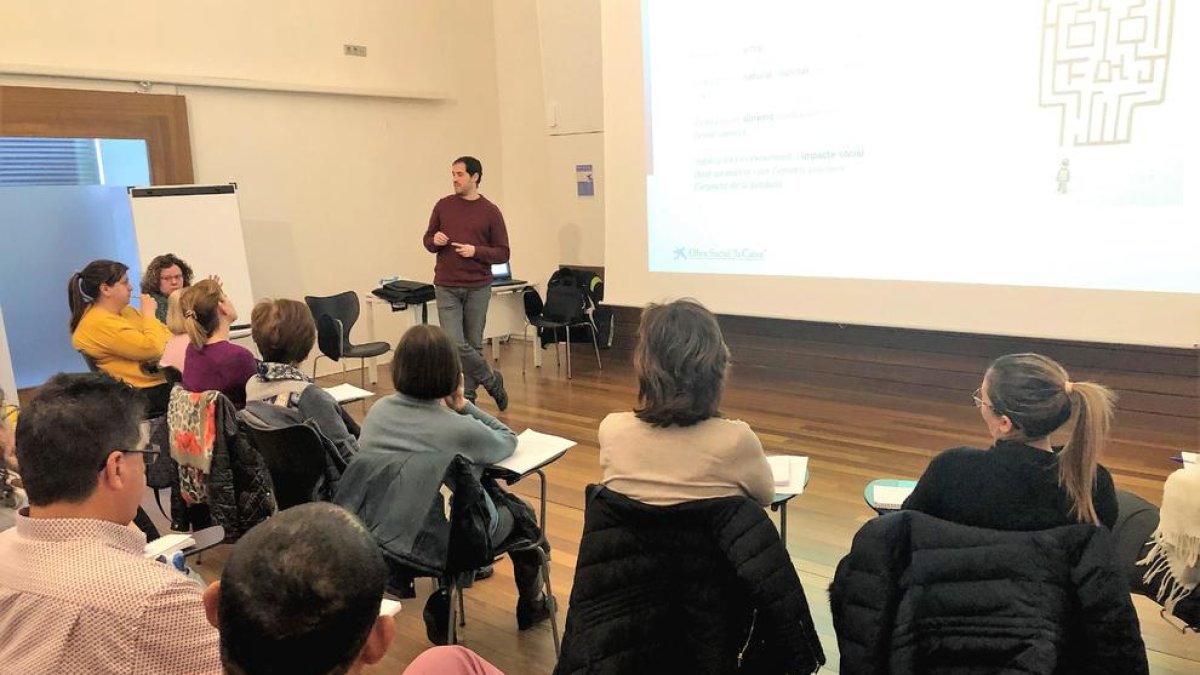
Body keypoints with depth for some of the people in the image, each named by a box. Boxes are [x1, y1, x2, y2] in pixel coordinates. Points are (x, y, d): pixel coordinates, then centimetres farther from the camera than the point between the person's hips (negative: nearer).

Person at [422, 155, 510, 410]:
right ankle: (492, 381, 14)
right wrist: (435, 241, -9)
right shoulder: (443, 206, 6)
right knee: (455, 344, -9)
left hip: (478, 288, -1)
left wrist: (476, 251, -16)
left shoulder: (490, 212, -1)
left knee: (474, 344, 5)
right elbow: (428, 239, 15)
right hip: (446, 288, 1)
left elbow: (503, 253, 1)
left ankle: (468, 399, 22)